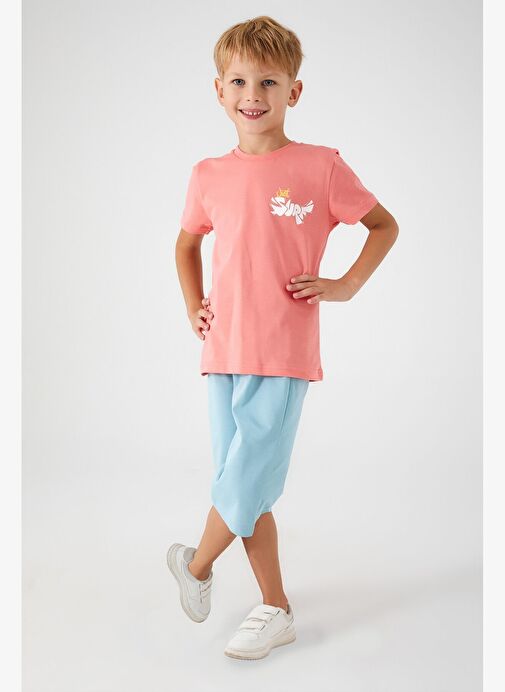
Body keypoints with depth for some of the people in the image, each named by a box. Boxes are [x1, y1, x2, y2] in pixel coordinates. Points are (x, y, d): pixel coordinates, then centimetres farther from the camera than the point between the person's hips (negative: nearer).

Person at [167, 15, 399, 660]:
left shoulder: (321, 166, -4)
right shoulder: (208, 176, 7)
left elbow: (385, 226, 8)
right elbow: (187, 244, 26)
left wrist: (344, 286, -3)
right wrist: (193, 307, 14)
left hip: (284, 358, -4)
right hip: (224, 354, 4)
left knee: (243, 486, -3)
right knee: (245, 490, 10)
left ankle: (197, 563, 29)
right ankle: (275, 609, 28)